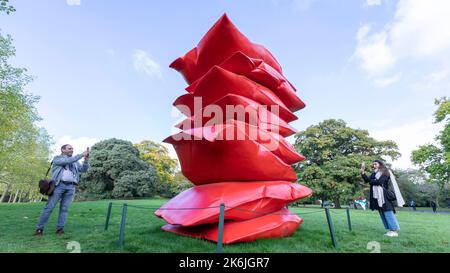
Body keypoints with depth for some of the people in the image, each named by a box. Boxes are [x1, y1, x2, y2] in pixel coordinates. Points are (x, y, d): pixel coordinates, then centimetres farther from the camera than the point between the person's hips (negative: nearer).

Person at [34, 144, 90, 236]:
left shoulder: (75, 162, 21)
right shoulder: (57, 158, 6)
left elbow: (84, 169, 12)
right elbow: (67, 161, -13)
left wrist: (86, 159, -5)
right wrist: (81, 155, -16)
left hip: (71, 187, 4)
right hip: (59, 185, -3)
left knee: (64, 209, 3)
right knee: (49, 207, -1)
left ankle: (60, 229, 6)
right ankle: (39, 229, 8)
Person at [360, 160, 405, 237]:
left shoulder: (385, 172, -2)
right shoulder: (374, 174, 17)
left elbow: (380, 181, -15)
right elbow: (367, 180, 5)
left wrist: (371, 181, -3)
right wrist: (362, 172, -5)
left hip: (383, 195, -7)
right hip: (376, 196, 7)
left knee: (388, 213, -6)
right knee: (382, 213, 8)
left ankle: (395, 230, 0)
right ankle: (390, 230, 14)